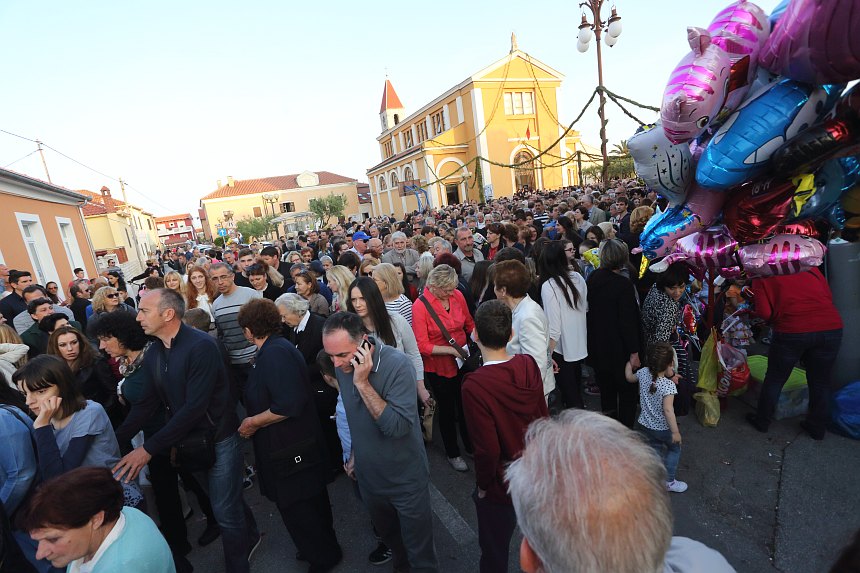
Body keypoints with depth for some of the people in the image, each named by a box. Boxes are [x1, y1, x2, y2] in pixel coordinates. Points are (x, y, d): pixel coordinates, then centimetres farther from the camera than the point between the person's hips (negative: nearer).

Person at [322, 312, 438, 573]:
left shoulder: (397, 365, -28)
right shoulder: (343, 367, -8)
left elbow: (398, 427, -33)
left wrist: (363, 383, -35)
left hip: (406, 479, -6)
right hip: (368, 477, 6)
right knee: (389, 536, 29)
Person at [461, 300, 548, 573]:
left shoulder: (474, 386, -31)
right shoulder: (529, 364, -15)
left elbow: (487, 449, -25)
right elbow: (544, 416, -3)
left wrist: (482, 485, -6)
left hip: (501, 485, -5)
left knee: (495, 551, 23)